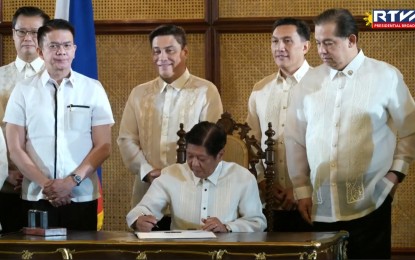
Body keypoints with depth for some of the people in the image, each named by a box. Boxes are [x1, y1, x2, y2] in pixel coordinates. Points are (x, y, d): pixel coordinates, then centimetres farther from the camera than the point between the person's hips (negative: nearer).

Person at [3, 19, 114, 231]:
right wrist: (45, 184, -10)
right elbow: (15, 149, 2)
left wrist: (72, 181, -10)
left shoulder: (93, 90, 4)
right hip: (36, 197, 0)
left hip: (82, 198, 0)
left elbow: (103, 146, 2)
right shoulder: (23, 91, 4)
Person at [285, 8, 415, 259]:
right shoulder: (309, 82, 9)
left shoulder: (386, 77, 0)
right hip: (321, 208, 3)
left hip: (369, 206, -3)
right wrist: (302, 189, 7)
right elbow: (296, 139, 11)